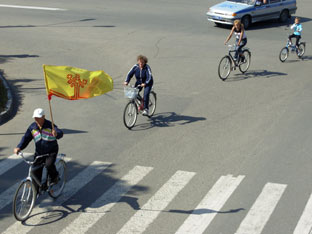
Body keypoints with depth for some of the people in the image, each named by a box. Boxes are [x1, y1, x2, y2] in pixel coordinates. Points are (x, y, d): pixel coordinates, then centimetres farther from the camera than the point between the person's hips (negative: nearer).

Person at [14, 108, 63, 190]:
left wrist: (56, 134, -56)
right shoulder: (32, 127, -2)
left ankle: (54, 177, 3)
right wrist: (19, 147, -19)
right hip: (39, 152, 4)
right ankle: (36, 191, 17)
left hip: (51, 151, -4)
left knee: (49, 164, -30)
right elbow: (26, 138, -2)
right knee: (35, 172, 1)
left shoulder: (50, 125, -15)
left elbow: (60, 133, -30)